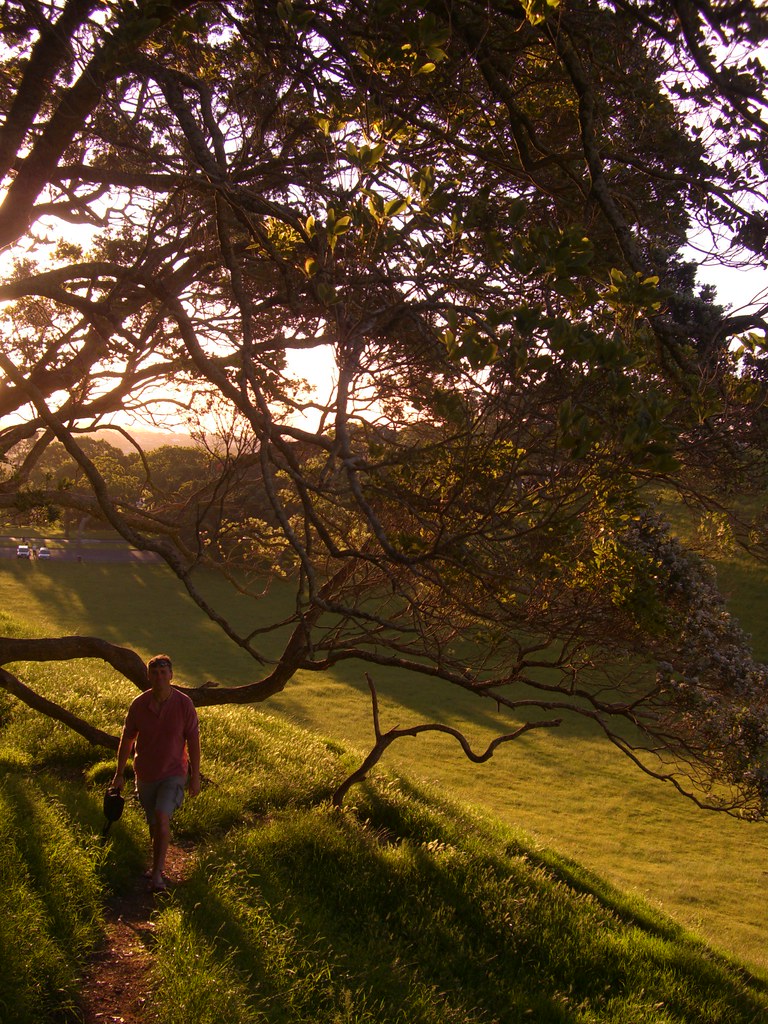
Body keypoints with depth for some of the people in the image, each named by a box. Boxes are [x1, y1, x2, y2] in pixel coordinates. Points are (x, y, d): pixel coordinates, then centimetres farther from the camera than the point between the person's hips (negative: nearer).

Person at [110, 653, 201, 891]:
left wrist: (195, 777, -3)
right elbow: (126, 740, 3)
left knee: (162, 818, -20)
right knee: (154, 823, 15)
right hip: (145, 774, 3)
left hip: (173, 773, -3)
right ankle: (158, 864, 36)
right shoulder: (139, 704, -9)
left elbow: (193, 742, -6)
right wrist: (119, 774, 7)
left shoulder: (184, 704, -14)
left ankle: (157, 872, -13)